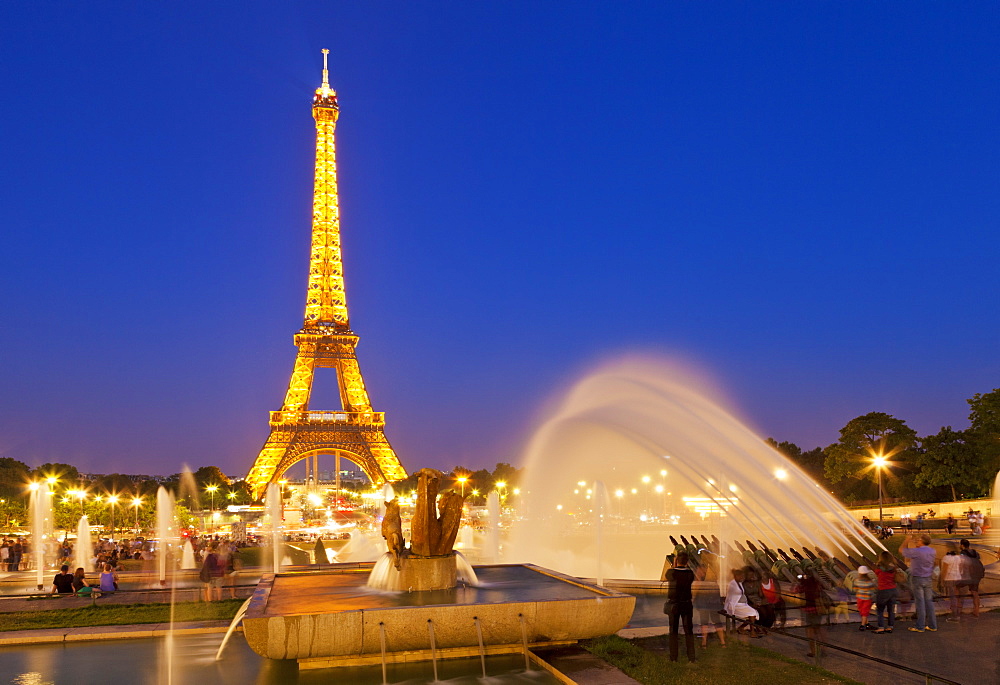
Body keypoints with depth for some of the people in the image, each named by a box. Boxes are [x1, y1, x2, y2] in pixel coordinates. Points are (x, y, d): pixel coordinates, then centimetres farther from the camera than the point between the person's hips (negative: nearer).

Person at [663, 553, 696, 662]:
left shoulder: (671, 572, -13)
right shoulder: (690, 573, -9)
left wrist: (674, 566, 12)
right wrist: (685, 567, 15)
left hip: (673, 605, -1)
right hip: (686, 605, 1)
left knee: (673, 631, 9)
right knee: (689, 631, 9)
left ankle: (673, 657, 11)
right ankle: (691, 657, 7)